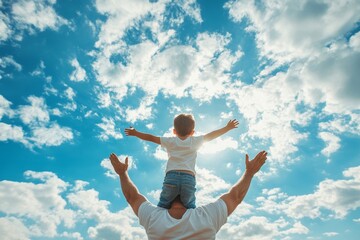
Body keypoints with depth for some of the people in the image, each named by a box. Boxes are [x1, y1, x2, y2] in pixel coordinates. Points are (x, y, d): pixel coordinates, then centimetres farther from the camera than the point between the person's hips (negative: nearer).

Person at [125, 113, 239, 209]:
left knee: (163, 205, 8)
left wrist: (135, 133, 32)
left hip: (171, 176, 0)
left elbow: (151, 138, 19)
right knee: (190, 206, 12)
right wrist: (228, 127, 31)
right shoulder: (194, 141, 15)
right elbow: (211, 135, 20)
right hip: (189, 178, 0)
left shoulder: (170, 141, 16)